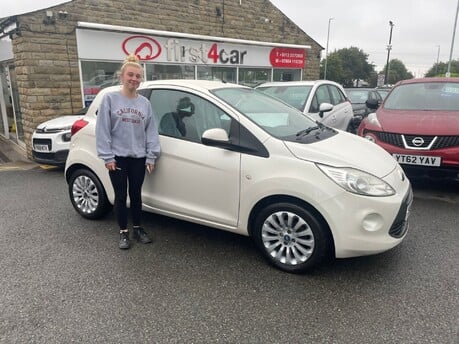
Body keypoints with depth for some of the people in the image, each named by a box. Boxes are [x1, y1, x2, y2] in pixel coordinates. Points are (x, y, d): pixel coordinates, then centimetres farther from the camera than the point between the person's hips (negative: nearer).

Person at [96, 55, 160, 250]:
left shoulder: (145, 103, 5)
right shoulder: (110, 99, -4)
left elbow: (151, 131, 4)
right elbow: (103, 130, -6)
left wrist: (151, 157, -2)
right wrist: (107, 157, -11)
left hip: (138, 158, 3)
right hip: (118, 157, -2)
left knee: (136, 195, 13)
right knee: (121, 196, 6)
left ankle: (138, 229, 28)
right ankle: (123, 233, 21)